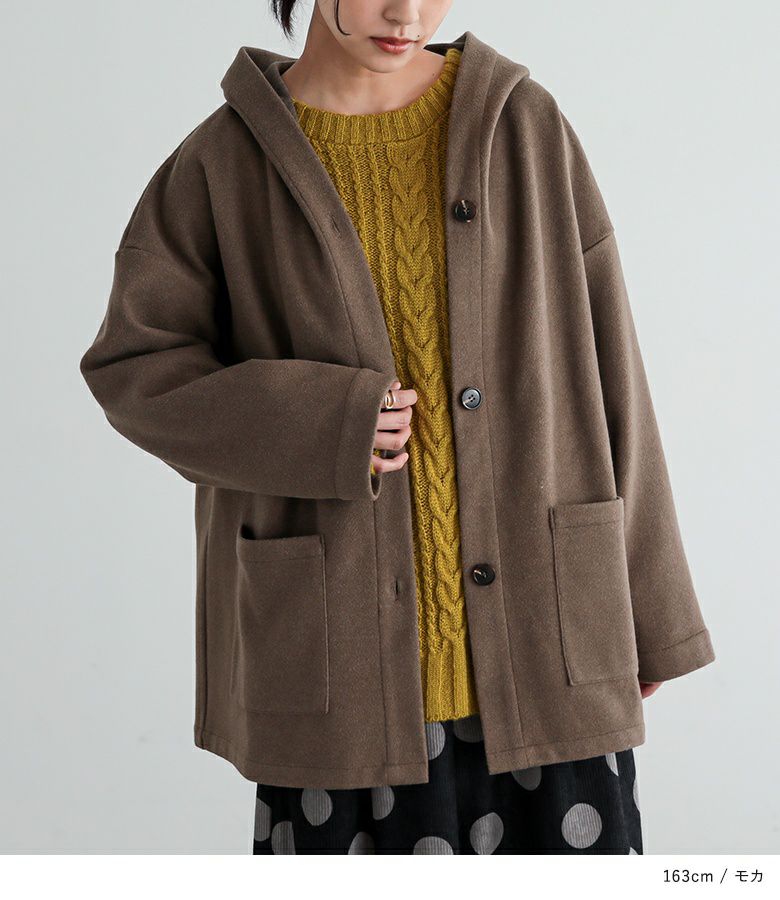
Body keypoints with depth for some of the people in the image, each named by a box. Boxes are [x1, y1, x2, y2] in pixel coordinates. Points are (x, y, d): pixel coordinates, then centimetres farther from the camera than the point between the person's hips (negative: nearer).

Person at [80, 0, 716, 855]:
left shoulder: (523, 124, 2)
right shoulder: (227, 163, -1)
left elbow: (598, 368, 4)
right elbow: (133, 368, 3)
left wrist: (648, 614, 5)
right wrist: (321, 427, -15)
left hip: (537, 642, 1)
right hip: (336, 652, -1)